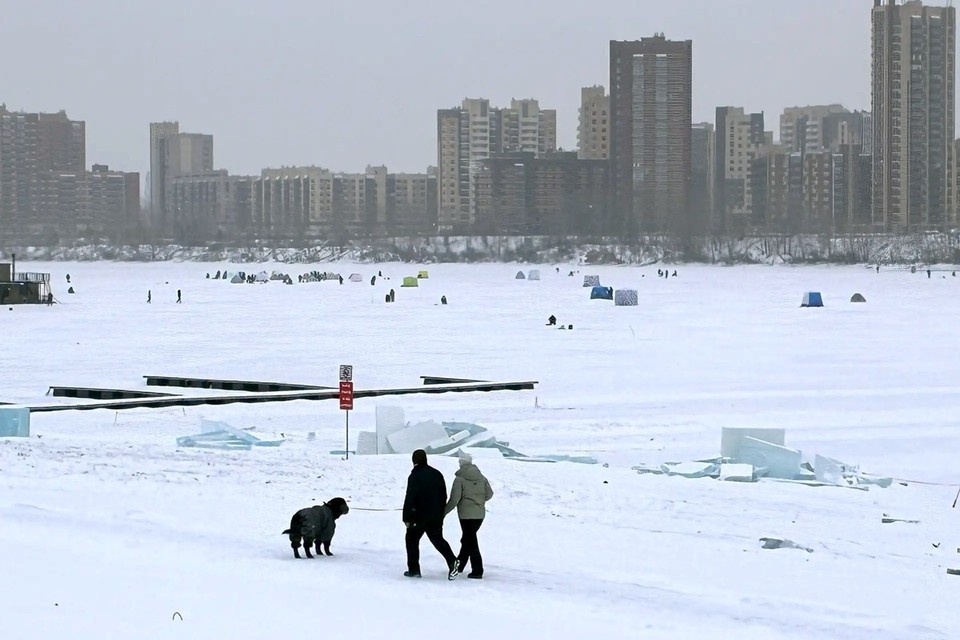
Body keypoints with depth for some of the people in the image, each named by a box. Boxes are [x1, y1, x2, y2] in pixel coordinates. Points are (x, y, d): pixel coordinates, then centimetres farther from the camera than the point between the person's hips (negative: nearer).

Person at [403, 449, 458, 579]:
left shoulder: (415, 476, -13)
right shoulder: (437, 474, 7)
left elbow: (409, 498, -17)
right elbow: (444, 496, 14)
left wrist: (407, 518, -13)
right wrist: (441, 513, 22)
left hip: (419, 516, -5)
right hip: (436, 517, 6)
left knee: (412, 539, 10)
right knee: (438, 539, 13)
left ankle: (414, 569, 8)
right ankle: (452, 561, -9)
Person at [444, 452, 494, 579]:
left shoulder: (460, 479, -11)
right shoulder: (481, 478, 4)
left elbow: (454, 499, -13)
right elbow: (489, 494, 10)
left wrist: (444, 512, -2)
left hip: (466, 514, -6)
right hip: (480, 514, 6)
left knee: (471, 541, -1)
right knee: (468, 538, 21)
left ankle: (477, 570, -6)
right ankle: (460, 564, 33)